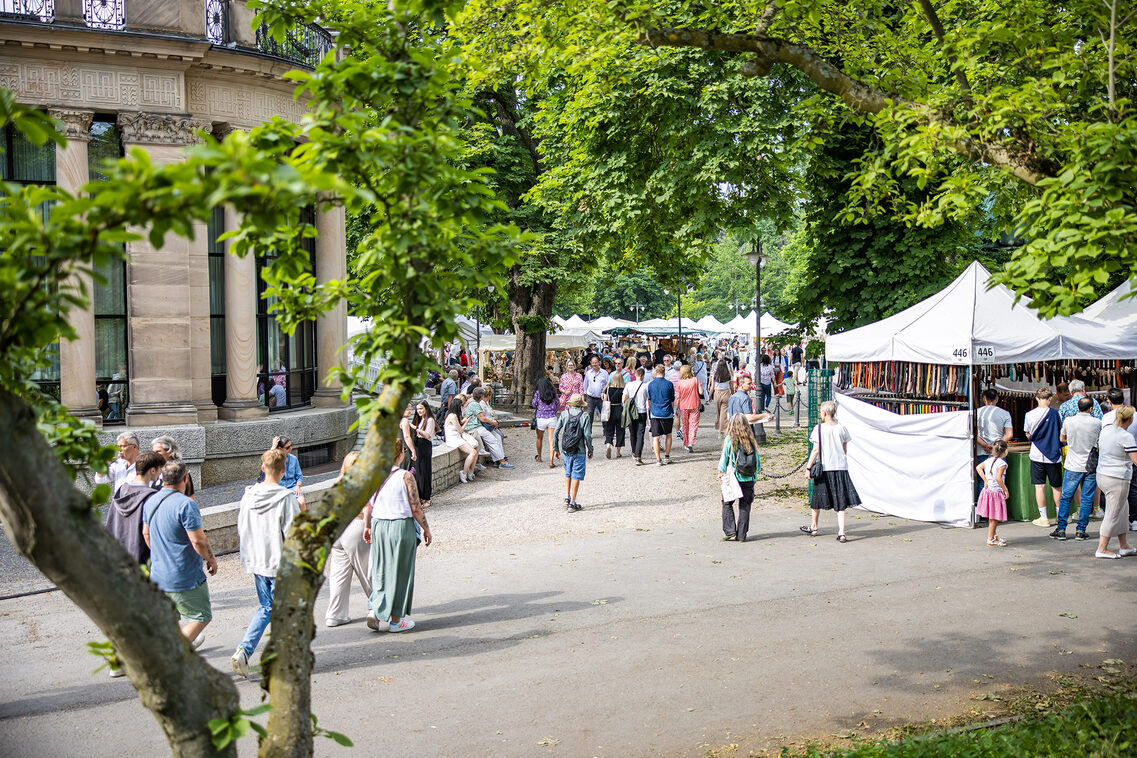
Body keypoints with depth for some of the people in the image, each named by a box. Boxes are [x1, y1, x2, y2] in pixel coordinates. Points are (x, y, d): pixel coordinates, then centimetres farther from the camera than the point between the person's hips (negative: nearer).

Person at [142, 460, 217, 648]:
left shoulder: (150, 501, 6)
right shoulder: (185, 504, -21)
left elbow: (146, 533, 18)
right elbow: (198, 540, -22)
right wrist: (211, 559, -6)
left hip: (158, 574, 8)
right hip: (185, 576, -8)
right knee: (201, 617, 4)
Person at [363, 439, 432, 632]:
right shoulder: (405, 476, -13)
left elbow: (367, 505, 6)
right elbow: (416, 508, -12)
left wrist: (367, 526, 19)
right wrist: (426, 528, 0)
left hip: (379, 527, 4)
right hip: (402, 527, -4)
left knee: (380, 570, 17)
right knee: (400, 572, 7)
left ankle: (376, 610, 2)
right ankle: (396, 620, 15)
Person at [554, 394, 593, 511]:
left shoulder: (564, 414, 1)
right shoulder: (585, 416, -6)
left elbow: (555, 433, 0)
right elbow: (587, 436, -12)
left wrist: (556, 449, 11)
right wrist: (590, 450, 1)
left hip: (565, 450, 3)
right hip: (579, 452, -3)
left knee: (568, 473, 22)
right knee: (576, 476, 5)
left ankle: (567, 498, 18)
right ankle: (572, 503, 6)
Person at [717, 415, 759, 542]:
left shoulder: (729, 439, -8)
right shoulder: (751, 440, 0)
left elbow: (724, 458, -2)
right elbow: (757, 462, 4)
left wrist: (720, 473, 12)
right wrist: (756, 471, 21)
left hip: (734, 478, -3)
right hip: (749, 479, 3)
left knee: (727, 503, 12)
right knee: (745, 506, 8)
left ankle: (729, 530, 4)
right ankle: (741, 535, 10)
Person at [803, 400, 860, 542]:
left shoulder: (819, 429, -7)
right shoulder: (842, 428, 3)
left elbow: (816, 450, -10)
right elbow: (845, 450, 9)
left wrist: (808, 467, -5)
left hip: (824, 468, -2)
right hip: (840, 467, 3)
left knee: (817, 499, 15)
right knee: (840, 502, 3)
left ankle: (813, 528, 30)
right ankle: (841, 533, -6)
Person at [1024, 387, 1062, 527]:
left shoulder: (1029, 415, -5)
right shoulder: (1056, 414, -8)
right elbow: (1062, 435, 0)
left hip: (1037, 455, 0)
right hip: (1054, 455, 0)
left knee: (1039, 486, 4)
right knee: (1056, 486, 12)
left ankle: (1043, 518, 5)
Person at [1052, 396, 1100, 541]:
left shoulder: (1068, 421, -5)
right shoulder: (1097, 423, -4)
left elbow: (1061, 439, 10)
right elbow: (1100, 443, 9)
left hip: (1073, 466, 0)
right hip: (1091, 466, 0)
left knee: (1065, 498, 7)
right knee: (1087, 499, 7)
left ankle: (1061, 529, 6)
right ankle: (1080, 530, 7)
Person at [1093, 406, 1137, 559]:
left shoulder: (1105, 430, 5)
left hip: (1102, 476, 8)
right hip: (1117, 480, -8)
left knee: (1120, 512, 19)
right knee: (1112, 515, 1)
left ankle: (1124, 546, 26)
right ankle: (1102, 549, 6)